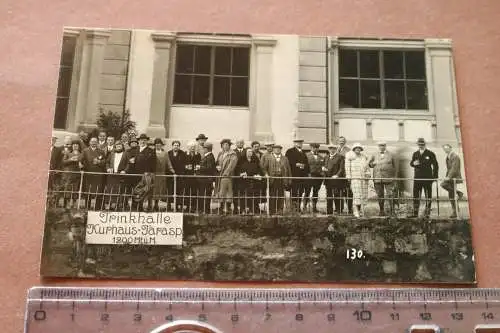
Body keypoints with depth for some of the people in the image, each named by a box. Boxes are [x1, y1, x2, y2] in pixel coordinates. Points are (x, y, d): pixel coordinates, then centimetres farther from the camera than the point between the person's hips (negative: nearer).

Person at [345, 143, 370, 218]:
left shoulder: (364, 157, 17)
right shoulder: (350, 156, 4)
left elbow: (367, 167, 19)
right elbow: (347, 167, 1)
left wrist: (367, 174, 3)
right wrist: (348, 177, -5)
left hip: (364, 178, 5)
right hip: (355, 178, -5)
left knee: (364, 194, 0)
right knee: (356, 194, -14)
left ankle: (361, 210, 5)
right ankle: (356, 211, -12)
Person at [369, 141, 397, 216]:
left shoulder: (390, 155, 9)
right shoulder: (374, 155, 14)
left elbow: (395, 167, 9)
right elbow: (369, 164, 17)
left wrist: (394, 177, 3)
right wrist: (374, 163, -4)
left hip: (388, 178, -2)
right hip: (377, 178, 2)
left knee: (390, 195, -7)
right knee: (380, 196, 5)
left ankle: (392, 211, 1)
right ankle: (381, 211, 13)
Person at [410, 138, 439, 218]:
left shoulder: (430, 154, 1)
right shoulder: (415, 154, 14)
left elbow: (435, 165, 2)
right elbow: (411, 163, 14)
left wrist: (435, 176, -4)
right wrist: (413, 163, -11)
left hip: (427, 178, -4)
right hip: (417, 178, 4)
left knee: (428, 196, 1)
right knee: (416, 196, 4)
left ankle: (427, 213, 7)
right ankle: (415, 213, 10)